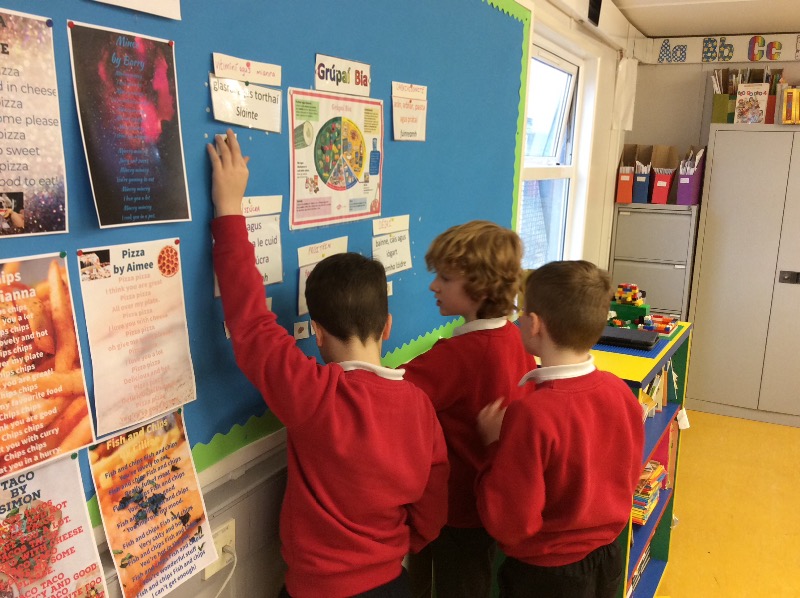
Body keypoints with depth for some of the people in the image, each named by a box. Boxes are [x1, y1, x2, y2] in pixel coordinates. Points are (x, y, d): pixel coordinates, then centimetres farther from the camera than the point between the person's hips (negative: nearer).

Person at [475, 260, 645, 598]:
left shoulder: (531, 413, -30)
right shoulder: (621, 392, -11)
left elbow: (507, 523, -24)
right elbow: (628, 477, 5)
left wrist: (496, 445, -15)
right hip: (607, 560, 6)